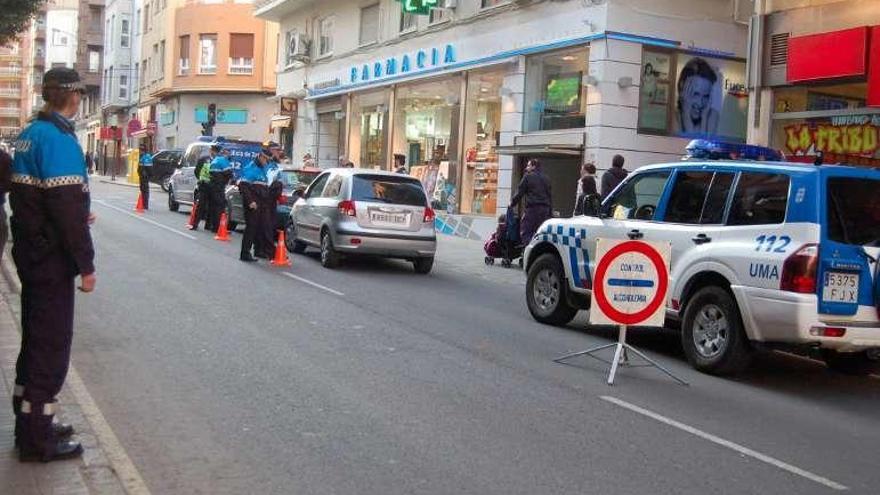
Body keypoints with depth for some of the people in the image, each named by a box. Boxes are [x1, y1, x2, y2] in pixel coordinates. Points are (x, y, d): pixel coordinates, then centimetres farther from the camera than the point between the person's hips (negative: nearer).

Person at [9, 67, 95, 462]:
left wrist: (79, 216, 28)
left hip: (30, 255, 9)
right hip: (53, 261, -9)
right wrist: (86, 265, -18)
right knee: (51, 347, 0)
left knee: (36, 341, 18)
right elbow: (69, 209, -23)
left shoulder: (29, 135, 10)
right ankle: (37, 440, 9)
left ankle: (31, 424, 31)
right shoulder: (59, 140, -19)